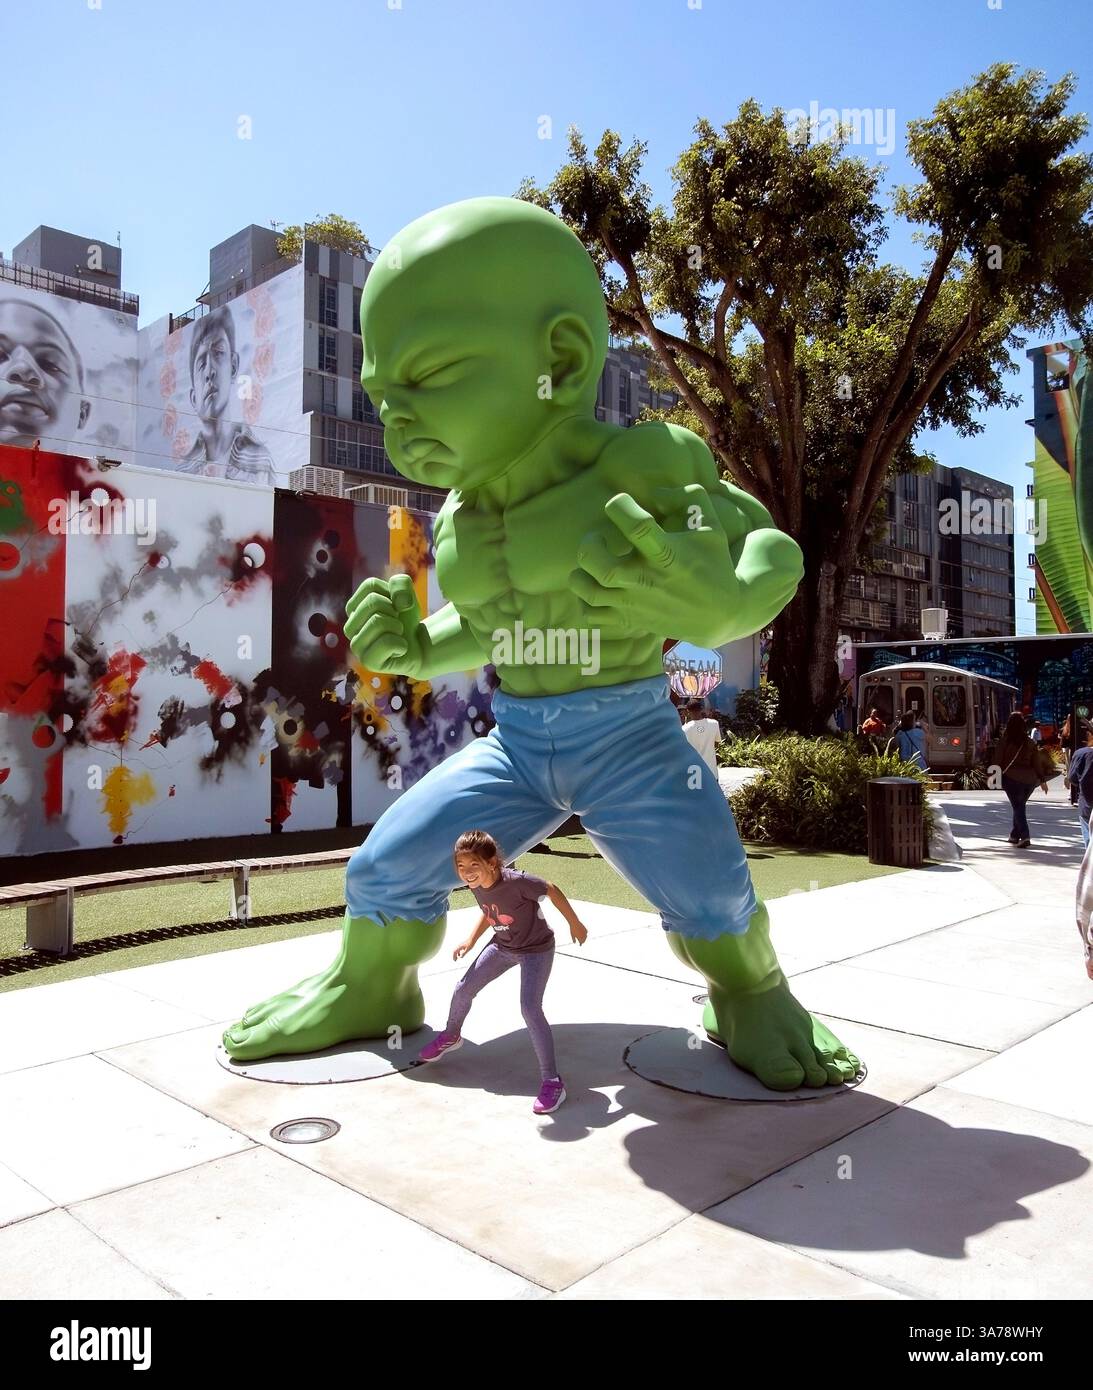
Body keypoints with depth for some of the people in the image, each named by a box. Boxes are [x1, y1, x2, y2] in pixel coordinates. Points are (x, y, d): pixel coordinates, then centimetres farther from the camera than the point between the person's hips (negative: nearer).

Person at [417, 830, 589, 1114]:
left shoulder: (516, 881, -36)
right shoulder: (475, 885, -14)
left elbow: (552, 891, -21)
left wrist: (575, 924, -11)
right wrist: (470, 940, -1)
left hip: (536, 949, -7)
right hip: (502, 945, 7)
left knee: (530, 1008, -21)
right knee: (463, 990, 13)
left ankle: (553, 1082, -9)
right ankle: (451, 1036, 46)